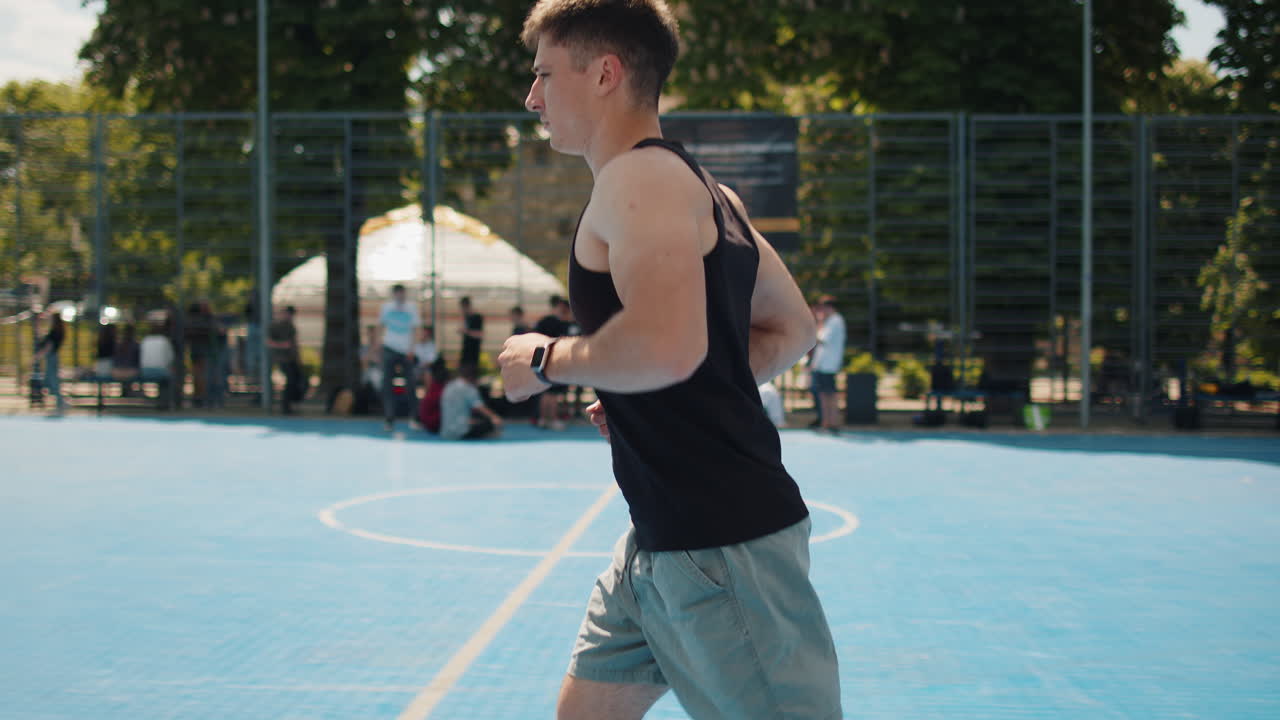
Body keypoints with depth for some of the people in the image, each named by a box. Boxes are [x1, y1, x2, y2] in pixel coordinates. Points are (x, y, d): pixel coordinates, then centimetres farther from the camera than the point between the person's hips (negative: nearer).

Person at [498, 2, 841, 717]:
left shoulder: (640, 176, -16)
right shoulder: (707, 190, 15)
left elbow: (668, 345, -32)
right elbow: (792, 329, 23)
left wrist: (549, 360, -15)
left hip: (723, 549, -11)